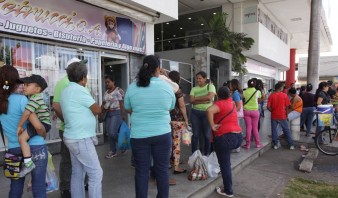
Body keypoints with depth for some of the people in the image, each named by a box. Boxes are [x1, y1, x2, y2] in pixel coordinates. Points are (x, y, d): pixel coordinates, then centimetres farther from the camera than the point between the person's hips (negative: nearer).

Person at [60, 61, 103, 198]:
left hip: (74, 138, 10)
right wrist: (91, 109, 8)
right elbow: (98, 110, -11)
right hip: (81, 139, -9)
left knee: (77, 174, 14)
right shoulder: (79, 90, -17)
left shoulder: (66, 91, 11)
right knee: (96, 173, -2)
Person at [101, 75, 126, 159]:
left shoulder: (119, 90, -8)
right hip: (108, 114, 8)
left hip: (117, 113, -8)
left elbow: (122, 104, -14)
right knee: (109, 134, 8)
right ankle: (113, 151, 19)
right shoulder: (106, 92, 15)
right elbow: (103, 104, 18)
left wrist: (123, 115, -18)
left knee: (112, 133, -13)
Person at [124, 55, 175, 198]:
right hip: (162, 134, 0)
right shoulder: (167, 87, -4)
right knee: (162, 170, 13)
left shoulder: (132, 88, -4)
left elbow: (128, 109, 8)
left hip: (139, 135, 0)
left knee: (141, 171, 11)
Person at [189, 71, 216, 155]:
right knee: (195, 134, 5)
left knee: (207, 134, 3)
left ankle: (207, 154, 18)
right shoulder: (194, 89, 9)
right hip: (195, 113, 3)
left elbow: (209, 97, -16)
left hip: (207, 113, -3)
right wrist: (204, 101, -13)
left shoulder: (210, 86, 1)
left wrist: (196, 98, -6)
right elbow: (191, 101, -3)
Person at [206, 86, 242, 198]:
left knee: (225, 165, 2)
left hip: (225, 138, -8)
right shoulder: (231, 102, 13)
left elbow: (209, 110, -30)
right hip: (238, 137, 9)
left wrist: (212, 126, -21)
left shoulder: (220, 103, -9)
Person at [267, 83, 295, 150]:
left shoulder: (271, 96, -4)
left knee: (274, 130, 10)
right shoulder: (284, 95, -5)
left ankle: (275, 144, 13)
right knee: (287, 130, 10)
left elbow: (268, 107, -7)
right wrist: (285, 111, 12)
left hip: (274, 116, 1)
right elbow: (287, 106, -4)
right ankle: (291, 145, 15)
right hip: (282, 116, 0)